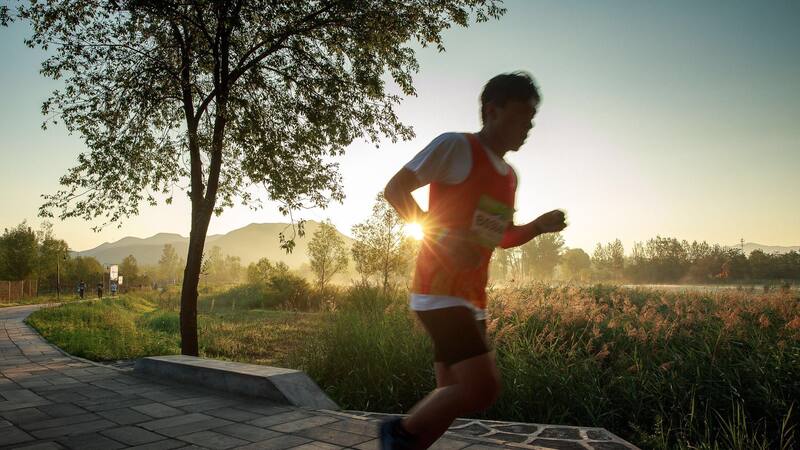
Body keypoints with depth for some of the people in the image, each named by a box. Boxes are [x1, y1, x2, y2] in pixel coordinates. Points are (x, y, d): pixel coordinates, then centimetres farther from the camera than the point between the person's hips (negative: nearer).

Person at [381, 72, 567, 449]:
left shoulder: (509, 176, 17)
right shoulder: (456, 146, -8)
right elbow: (395, 189, -11)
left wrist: (540, 225, 8)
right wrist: (440, 233, -24)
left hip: (471, 298, 9)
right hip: (440, 291, -9)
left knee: (453, 396, 12)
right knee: (483, 387, -17)